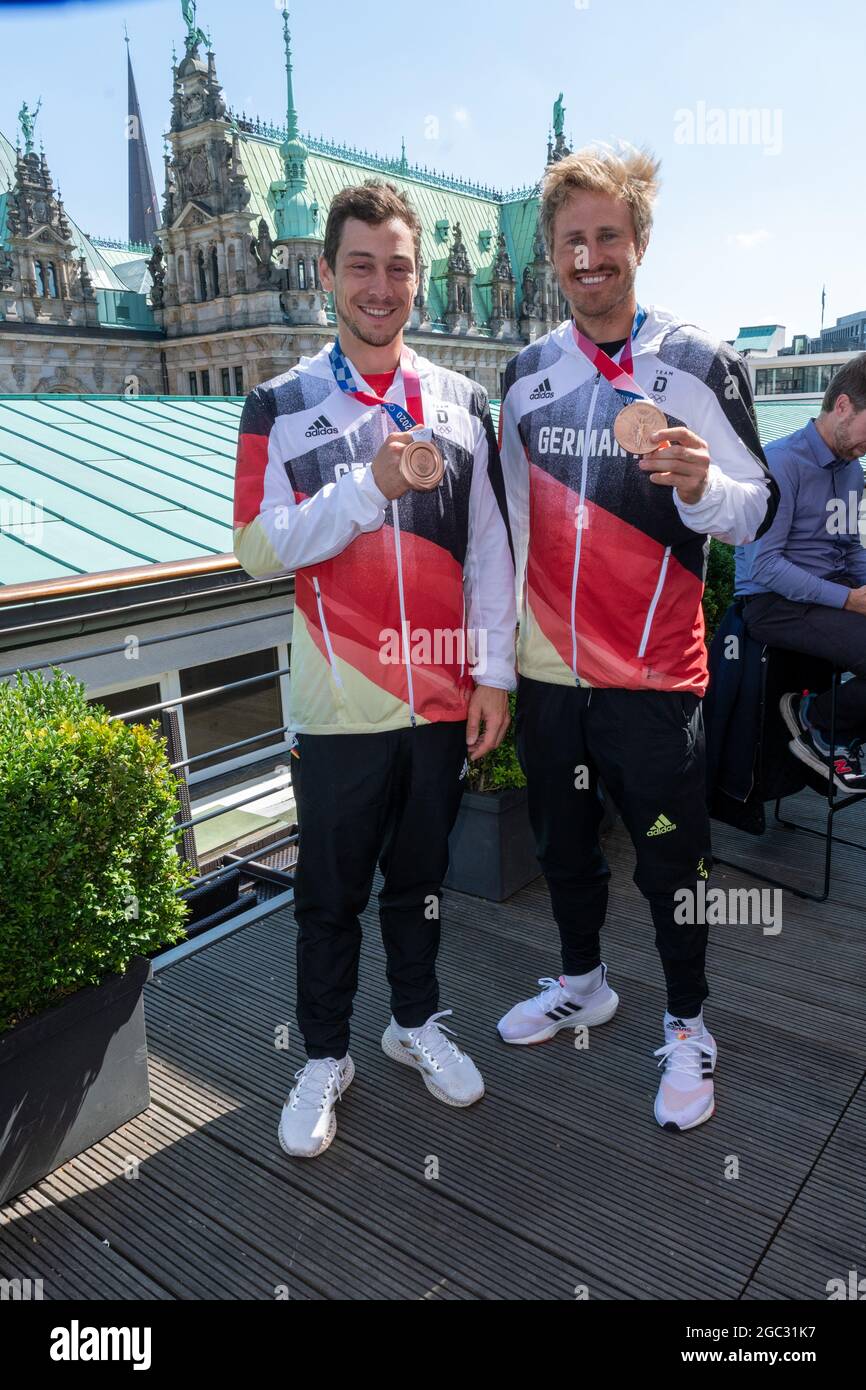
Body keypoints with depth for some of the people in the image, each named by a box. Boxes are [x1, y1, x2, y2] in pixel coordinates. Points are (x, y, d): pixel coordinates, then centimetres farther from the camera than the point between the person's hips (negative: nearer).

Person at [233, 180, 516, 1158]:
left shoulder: (460, 402, 7)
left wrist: (495, 672, 1)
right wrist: (372, 485, -18)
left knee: (420, 876, 18)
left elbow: (491, 546, 6)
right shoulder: (281, 407, 0)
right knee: (331, 895, 10)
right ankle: (324, 1056, 31)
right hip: (341, 705, -2)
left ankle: (416, 1021, 39)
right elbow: (258, 549, -8)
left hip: (445, 698, 3)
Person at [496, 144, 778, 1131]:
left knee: (670, 863, 7)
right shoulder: (526, 374, 7)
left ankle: (687, 1026, 30)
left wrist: (701, 483, -28)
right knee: (562, 844, 18)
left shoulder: (701, 366, -4)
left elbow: (756, 510, -5)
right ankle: (582, 983, 42)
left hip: (654, 675, -4)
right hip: (548, 669, 4)